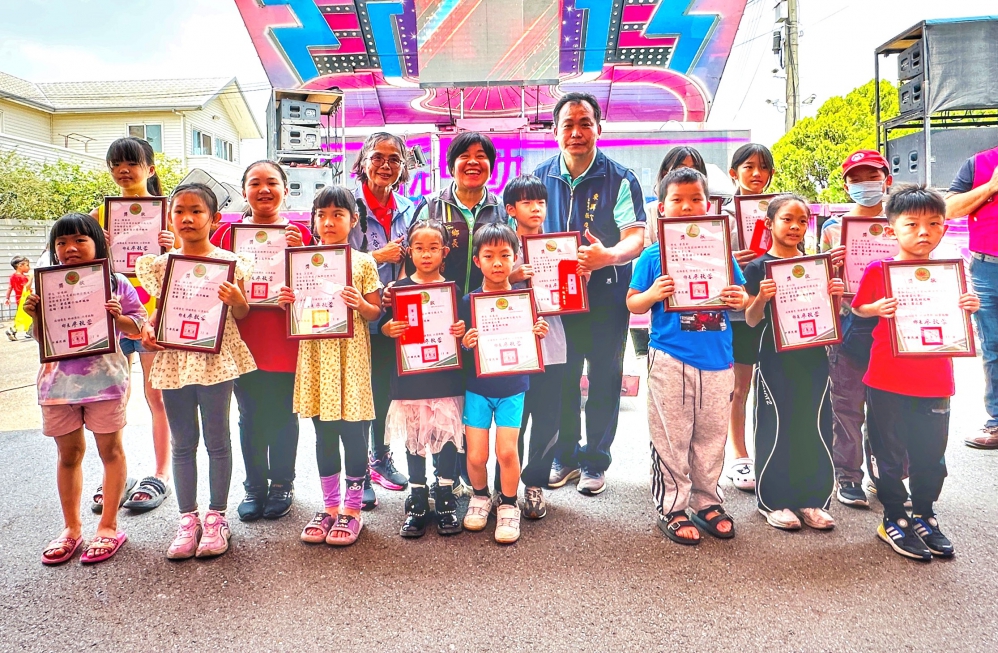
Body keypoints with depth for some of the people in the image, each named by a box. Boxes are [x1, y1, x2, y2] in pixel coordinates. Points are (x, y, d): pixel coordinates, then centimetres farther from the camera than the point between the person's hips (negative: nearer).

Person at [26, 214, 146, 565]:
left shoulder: (116, 283, -3)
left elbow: (139, 329, 1)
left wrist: (118, 317, -18)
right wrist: (35, 316, -7)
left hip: (104, 378, -3)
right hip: (58, 380, 3)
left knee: (110, 449, 5)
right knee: (68, 454, 13)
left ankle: (108, 526, 19)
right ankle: (71, 528, 27)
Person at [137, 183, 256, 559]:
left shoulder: (229, 262, -2)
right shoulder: (160, 264, 7)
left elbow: (242, 316, 1)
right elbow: (159, 310, 14)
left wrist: (236, 298, -19)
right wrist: (147, 330, -5)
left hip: (215, 358, -3)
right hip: (173, 359, 3)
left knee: (216, 440, 6)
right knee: (182, 443, 11)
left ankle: (216, 517, 19)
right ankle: (187, 518, 24)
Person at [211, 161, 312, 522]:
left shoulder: (298, 232, 0)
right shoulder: (227, 233, 5)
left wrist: (299, 250, -18)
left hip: (285, 341, -2)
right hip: (244, 341, 2)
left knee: (283, 416, 9)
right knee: (250, 418, 11)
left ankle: (282, 483, 26)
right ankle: (254, 485, 27)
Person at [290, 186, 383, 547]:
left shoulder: (363, 263, -1)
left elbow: (375, 313, 1)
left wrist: (360, 304, -19)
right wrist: (288, 301, -8)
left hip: (350, 355, -3)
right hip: (316, 355, 3)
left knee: (352, 430, 2)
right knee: (324, 432, 11)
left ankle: (352, 508, 16)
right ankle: (330, 505, 25)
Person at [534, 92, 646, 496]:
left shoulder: (620, 180, -4)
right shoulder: (540, 179, 6)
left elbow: (637, 238, -13)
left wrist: (608, 255, -34)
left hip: (606, 299, -2)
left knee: (604, 380, 7)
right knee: (560, 379, 10)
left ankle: (595, 461, 24)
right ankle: (565, 455, 29)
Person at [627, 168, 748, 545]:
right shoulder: (653, 255, 0)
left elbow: (741, 295, 15)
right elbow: (632, 304, 1)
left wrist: (740, 299, -8)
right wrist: (652, 294, -19)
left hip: (717, 359, 3)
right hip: (670, 360, -3)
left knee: (711, 436, 12)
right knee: (670, 437, 3)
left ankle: (707, 502, 29)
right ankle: (671, 508, 17)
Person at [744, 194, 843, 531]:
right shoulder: (758, 267, -3)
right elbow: (751, 320, -6)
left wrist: (836, 295, -9)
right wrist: (761, 298, -25)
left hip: (813, 357, 4)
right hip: (776, 359, -4)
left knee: (815, 428, 7)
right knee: (776, 429, 1)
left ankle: (812, 498, 20)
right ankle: (773, 501, 14)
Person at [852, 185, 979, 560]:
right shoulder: (879, 271, -7)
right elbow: (858, 309, 1)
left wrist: (968, 308, -6)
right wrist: (878, 309, -19)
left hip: (935, 382, 3)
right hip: (888, 382, -3)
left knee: (931, 454, 13)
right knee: (889, 454, 7)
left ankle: (924, 516, 32)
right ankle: (894, 519, 23)